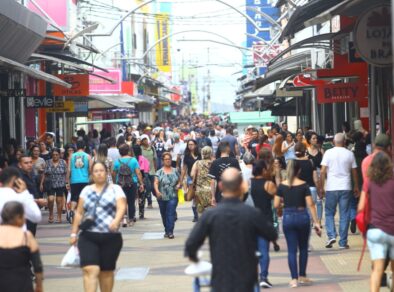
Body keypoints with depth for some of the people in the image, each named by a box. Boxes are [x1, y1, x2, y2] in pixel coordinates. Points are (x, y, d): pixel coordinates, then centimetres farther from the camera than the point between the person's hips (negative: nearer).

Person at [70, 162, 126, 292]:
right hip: (88, 236, 1)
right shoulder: (86, 190, 12)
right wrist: (74, 233, 11)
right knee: (90, 269, -14)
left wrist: (116, 220, -32)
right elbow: (79, 213, 15)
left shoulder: (115, 189, 3)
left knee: (106, 271, 8)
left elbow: (122, 207, -12)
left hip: (111, 237, -1)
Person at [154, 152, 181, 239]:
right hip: (162, 197, 1)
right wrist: (157, 191, -25)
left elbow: (179, 181, 19)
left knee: (171, 214, -12)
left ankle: (170, 232, -13)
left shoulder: (175, 171, 9)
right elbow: (156, 183, -7)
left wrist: (178, 185, -3)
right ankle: (167, 230, 27)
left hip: (173, 197, -1)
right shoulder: (159, 172, 3)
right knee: (164, 215, 11)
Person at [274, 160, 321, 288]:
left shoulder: (282, 185, -2)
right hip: (302, 216, 0)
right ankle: (302, 276, 23)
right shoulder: (303, 185, -5)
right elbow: (310, 204, -8)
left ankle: (294, 279, 0)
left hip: (288, 217, 0)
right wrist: (316, 222, -6)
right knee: (303, 248, 17)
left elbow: (276, 205, -2)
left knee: (292, 250, 4)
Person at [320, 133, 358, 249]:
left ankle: (331, 235, -6)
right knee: (344, 215, 5)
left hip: (331, 188, -1)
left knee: (329, 213, 12)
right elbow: (354, 172, 9)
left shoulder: (328, 153, -1)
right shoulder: (349, 154, 4)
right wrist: (356, 187, 20)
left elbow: (323, 171, -5)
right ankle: (343, 242, 5)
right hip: (345, 187, 1)